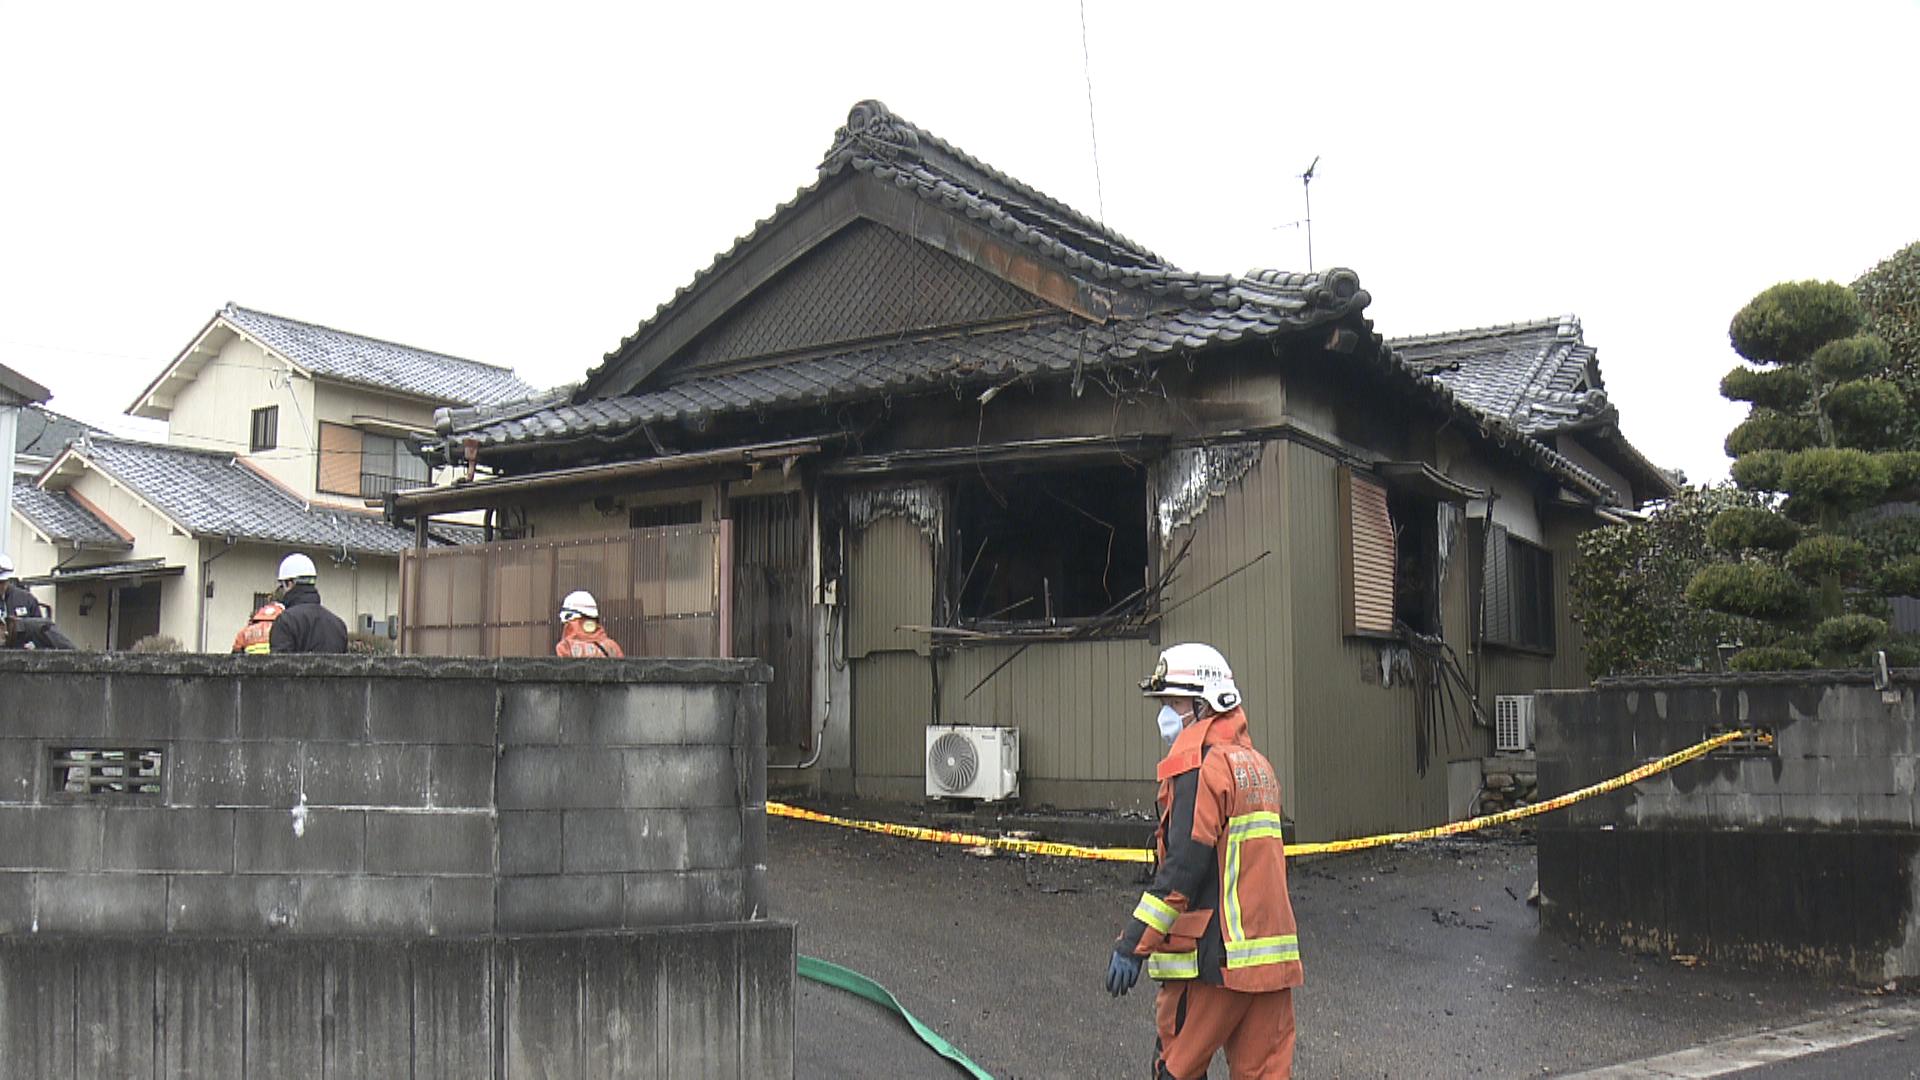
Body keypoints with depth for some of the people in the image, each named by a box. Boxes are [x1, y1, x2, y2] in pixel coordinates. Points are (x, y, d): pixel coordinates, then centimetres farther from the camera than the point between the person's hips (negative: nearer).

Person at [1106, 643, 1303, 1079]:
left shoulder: (1200, 765, -12)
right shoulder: (1254, 761, 16)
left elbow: (1184, 866, -19)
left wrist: (1133, 944, -16)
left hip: (1214, 957, -8)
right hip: (1272, 955, 8)